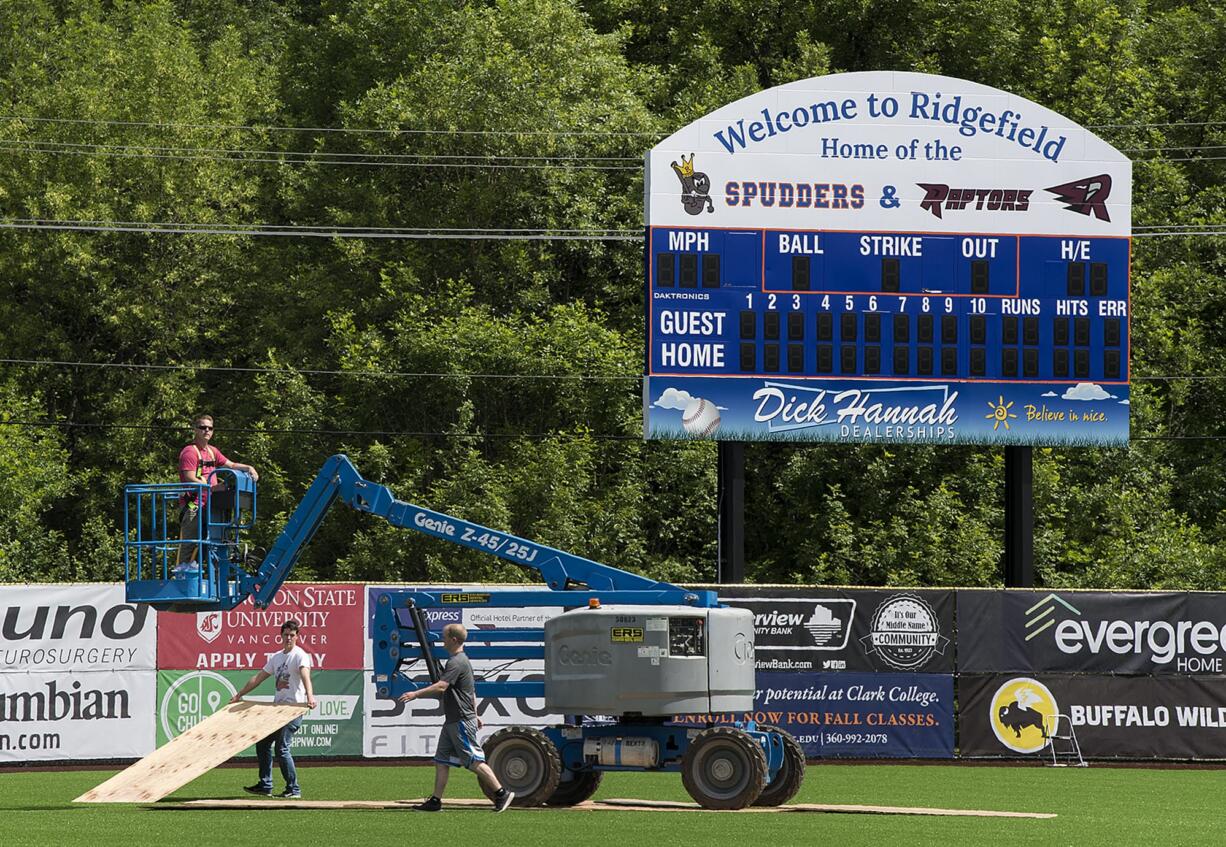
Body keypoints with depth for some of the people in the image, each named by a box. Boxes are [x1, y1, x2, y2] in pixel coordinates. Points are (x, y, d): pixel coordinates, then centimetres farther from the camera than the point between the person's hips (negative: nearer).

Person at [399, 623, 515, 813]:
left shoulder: (456, 662, -17)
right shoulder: (463, 660, 17)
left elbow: (441, 686, -28)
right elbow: (472, 692, 25)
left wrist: (415, 694, -26)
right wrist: (475, 714, 30)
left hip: (462, 721, -10)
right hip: (453, 721, 10)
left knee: (474, 761, -7)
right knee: (441, 760, 9)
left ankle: (501, 793, -3)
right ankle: (435, 801, 9)